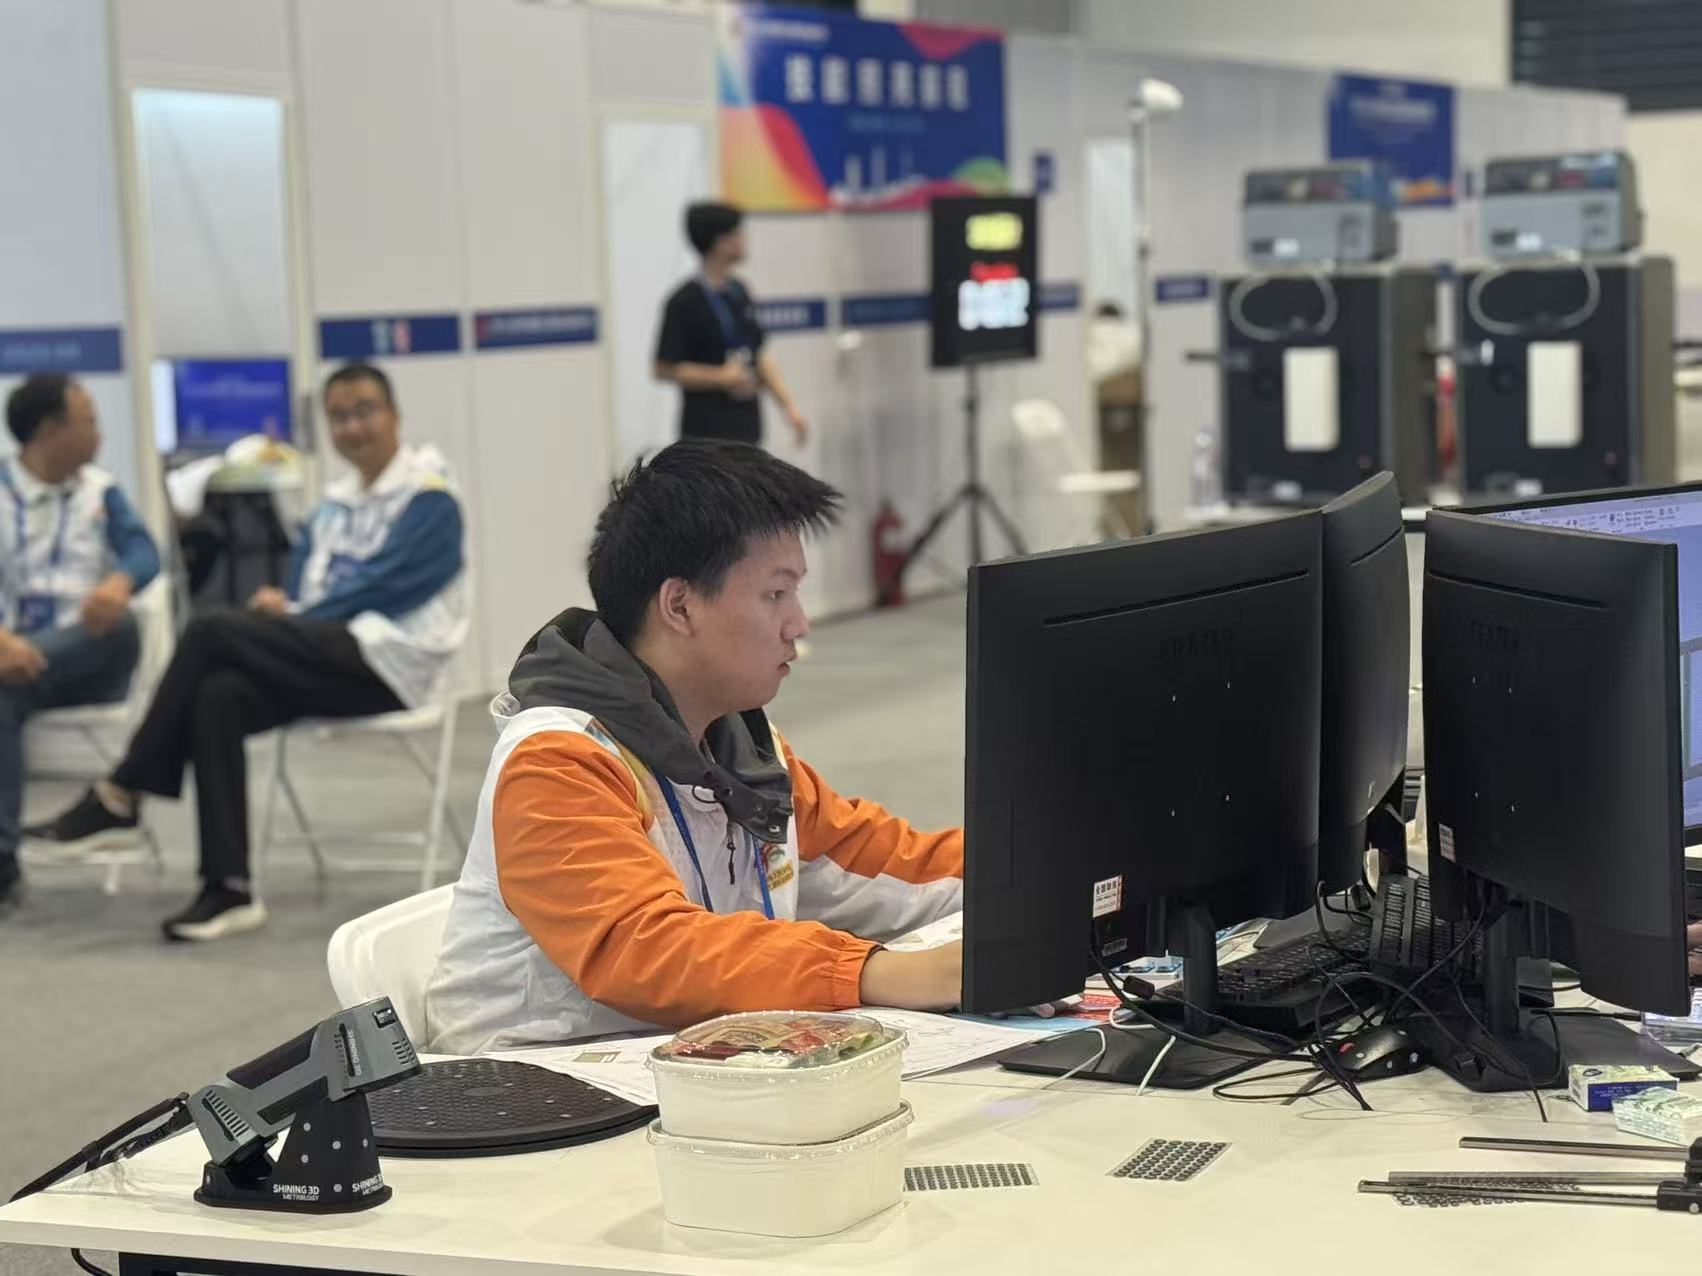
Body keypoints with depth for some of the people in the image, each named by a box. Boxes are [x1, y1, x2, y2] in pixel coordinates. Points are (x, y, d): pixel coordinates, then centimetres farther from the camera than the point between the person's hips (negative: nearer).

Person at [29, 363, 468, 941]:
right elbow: (299, 588, 21)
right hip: (328, 658, 7)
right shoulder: (333, 507, 23)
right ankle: (229, 888, -27)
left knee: (211, 632, -23)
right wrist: (279, 604, -3)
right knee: (219, 696, -26)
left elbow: (385, 584, -11)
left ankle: (122, 794, -14)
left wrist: (294, 614, -12)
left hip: (390, 665, -7)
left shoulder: (430, 499, 0)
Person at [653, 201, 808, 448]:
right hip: (707, 433, -8)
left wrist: (789, 406, 9)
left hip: (746, 428, 8)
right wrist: (722, 377, -17)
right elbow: (664, 369, -11)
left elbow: (761, 354, 16)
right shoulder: (684, 302, -12)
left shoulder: (739, 293, 11)